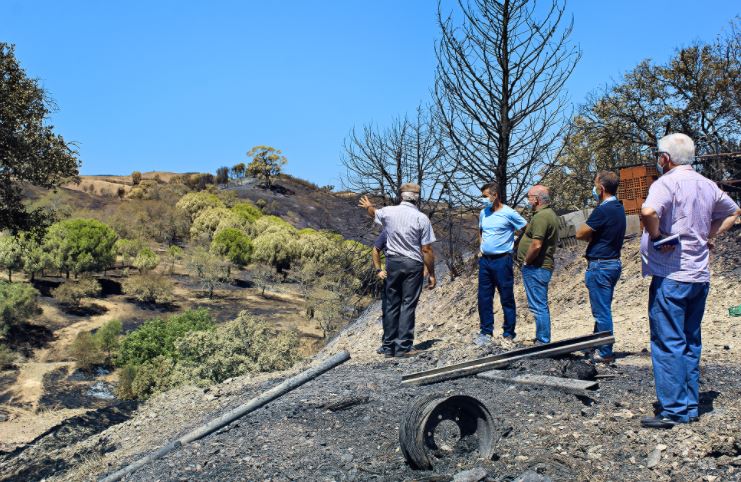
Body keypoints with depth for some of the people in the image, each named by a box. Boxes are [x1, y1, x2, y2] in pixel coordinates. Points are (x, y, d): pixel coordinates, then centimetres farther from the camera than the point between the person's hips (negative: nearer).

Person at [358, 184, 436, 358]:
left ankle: (388, 346, 16)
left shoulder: (388, 212, 1)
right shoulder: (422, 218, -9)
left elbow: (374, 213, 26)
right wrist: (431, 274, -1)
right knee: (408, 306, 0)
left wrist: (368, 206, 50)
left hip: (392, 263, 4)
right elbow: (427, 250, -9)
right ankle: (403, 347, -1)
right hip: (413, 265, -3)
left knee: (391, 305, 11)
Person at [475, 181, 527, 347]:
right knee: (484, 298, 8)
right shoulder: (483, 213, 9)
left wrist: (514, 246, -4)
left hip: (502, 260, -6)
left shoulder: (509, 213, -10)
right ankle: (486, 332, 17)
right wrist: (481, 246, 12)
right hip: (485, 260, 6)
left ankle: (508, 334, 12)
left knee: (507, 299, 3)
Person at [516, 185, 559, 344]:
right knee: (541, 306, 18)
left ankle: (543, 342, 0)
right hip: (544, 266, 11)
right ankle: (543, 339, 27)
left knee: (538, 307, -5)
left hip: (535, 268, -11)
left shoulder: (541, 217, -19)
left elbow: (536, 245, -28)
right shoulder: (550, 214, 15)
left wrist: (526, 261, -12)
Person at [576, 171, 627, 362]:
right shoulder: (619, 208, 11)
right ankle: (597, 346, 29)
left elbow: (580, 234, -13)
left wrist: (589, 236, 4)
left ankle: (605, 354, 5)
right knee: (603, 310, 18)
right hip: (614, 263, 10)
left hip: (600, 266, -10)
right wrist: (592, 235, 0)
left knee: (601, 311, -2)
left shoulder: (603, 210, -19)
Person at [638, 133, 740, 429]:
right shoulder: (707, 185, 12)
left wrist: (656, 236, -15)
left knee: (668, 344, -3)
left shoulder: (667, 183, -12)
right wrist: (708, 235, 18)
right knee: (690, 343, 14)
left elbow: (648, 211, -32)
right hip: (700, 276, 8)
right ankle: (690, 407, 21)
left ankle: (673, 410, 0)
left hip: (671, 275, -8)